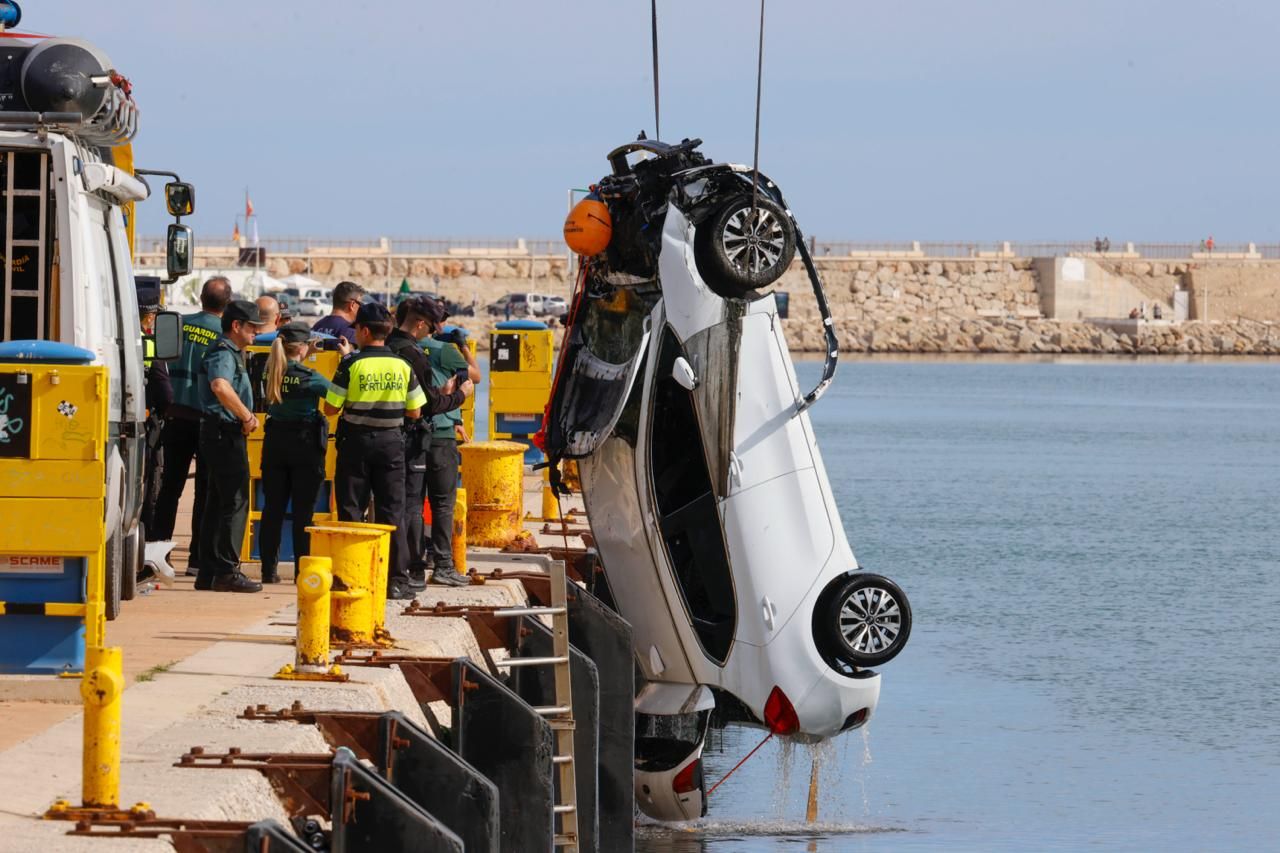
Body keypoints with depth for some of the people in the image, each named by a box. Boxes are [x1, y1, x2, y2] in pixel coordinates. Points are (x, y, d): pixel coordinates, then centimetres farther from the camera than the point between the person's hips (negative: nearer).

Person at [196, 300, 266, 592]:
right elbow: (220, 386, -34)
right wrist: (246, 416, -25)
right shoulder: (223, 353, -14)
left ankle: (208, 573, 15)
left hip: (222, 435, 11)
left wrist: (246, 416, 16)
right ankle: (227, 571, -9)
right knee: (235, 502, -9)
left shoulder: (231, 353, 20)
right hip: (225, 433, -11)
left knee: (216, 504, 12)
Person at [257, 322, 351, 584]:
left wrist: (309, 354, 20)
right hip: (304, 444, -5)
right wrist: (347, 357, -3)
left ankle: (269, 570, 8)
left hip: (275, 442, 5)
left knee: (272, 508, 8)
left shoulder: (272, 372, 0)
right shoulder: (307, 377, -16)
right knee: (303, 511, 2)